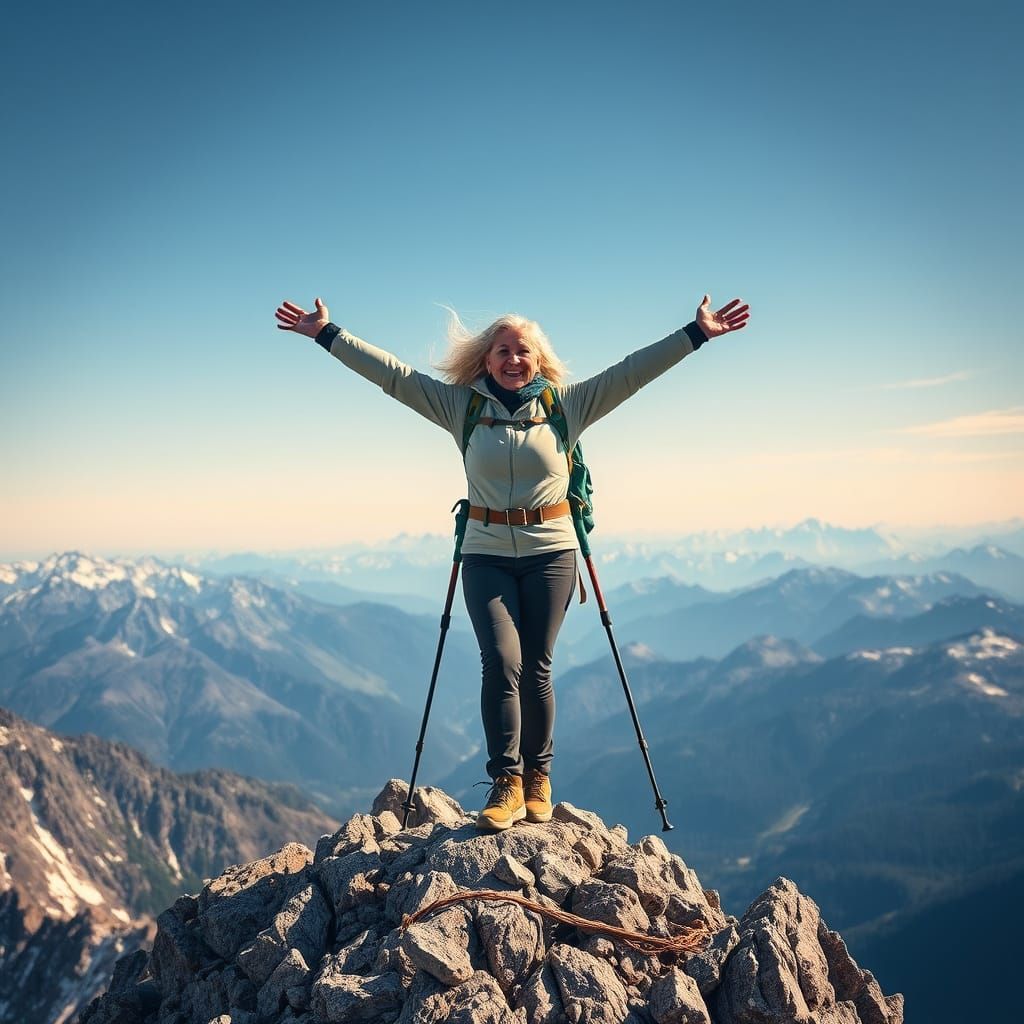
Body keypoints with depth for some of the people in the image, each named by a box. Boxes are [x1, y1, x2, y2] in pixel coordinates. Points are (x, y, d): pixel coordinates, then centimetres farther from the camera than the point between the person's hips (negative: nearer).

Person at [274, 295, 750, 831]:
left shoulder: (567, 404, 3)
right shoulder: (460, 405, 5)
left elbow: (633, 371, 0)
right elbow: (392, 373, 4)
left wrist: (696, 333, -5)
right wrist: (327, 333, 1)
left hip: (550, 553, 0)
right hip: (486, 556, 0)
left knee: (535, 668, 1)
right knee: (501, 660, -13)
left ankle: (537, 777, 16)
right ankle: (506, 782, -6)